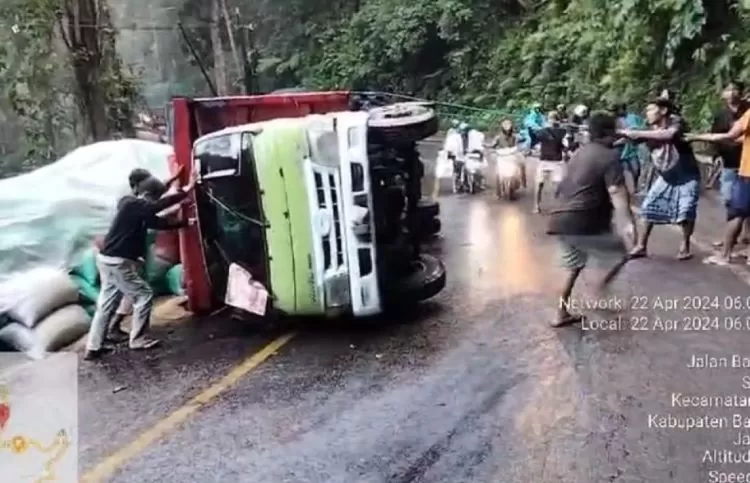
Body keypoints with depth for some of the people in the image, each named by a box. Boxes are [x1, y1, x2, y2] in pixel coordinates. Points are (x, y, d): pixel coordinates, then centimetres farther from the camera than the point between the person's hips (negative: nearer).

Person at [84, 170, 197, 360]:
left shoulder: (137, 209, 12)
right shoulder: (132, 204, -15)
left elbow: (159, 223, 18)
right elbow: (159, 206, -27)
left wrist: (184, 223, 17)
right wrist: (185, 191, -24)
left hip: (109, 259, 10)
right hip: (117, 262, -10)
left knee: (106, 304, 12)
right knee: (144, 295, 0)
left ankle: (94, 347, 17)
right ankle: (138, 340, 7)